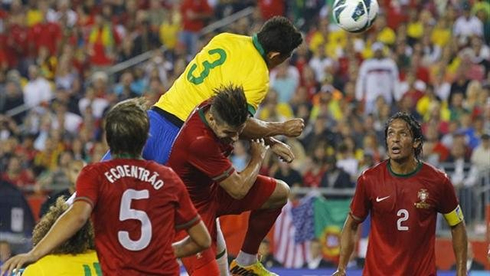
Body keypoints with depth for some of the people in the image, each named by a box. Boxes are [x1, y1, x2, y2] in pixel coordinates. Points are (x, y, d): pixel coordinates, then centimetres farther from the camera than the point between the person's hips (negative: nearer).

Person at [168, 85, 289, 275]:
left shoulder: (217, 107, -15)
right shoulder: (200, 143, -38)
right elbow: (238, 190, -25)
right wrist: (258, 157, -10)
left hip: (213, 189, 9)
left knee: (280, 192, 6)